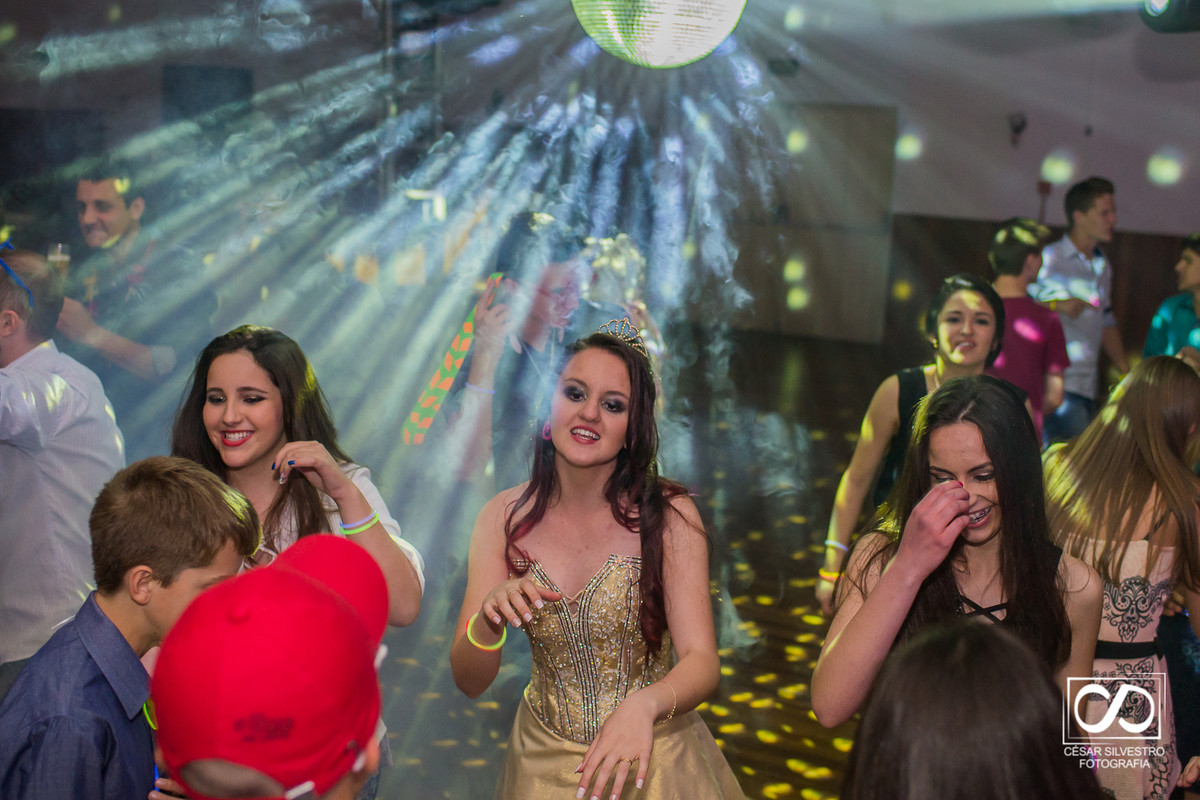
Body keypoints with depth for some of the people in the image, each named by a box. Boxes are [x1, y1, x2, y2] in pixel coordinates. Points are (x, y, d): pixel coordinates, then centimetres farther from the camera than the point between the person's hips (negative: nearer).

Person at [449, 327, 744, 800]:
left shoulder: (669, 515, -16)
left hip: (652, 758, -2)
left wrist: (644, 705, -39)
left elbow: (702, 661, -19)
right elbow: (469, 682, -10)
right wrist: (489, 619, -30)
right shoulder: (504, 518, -10)